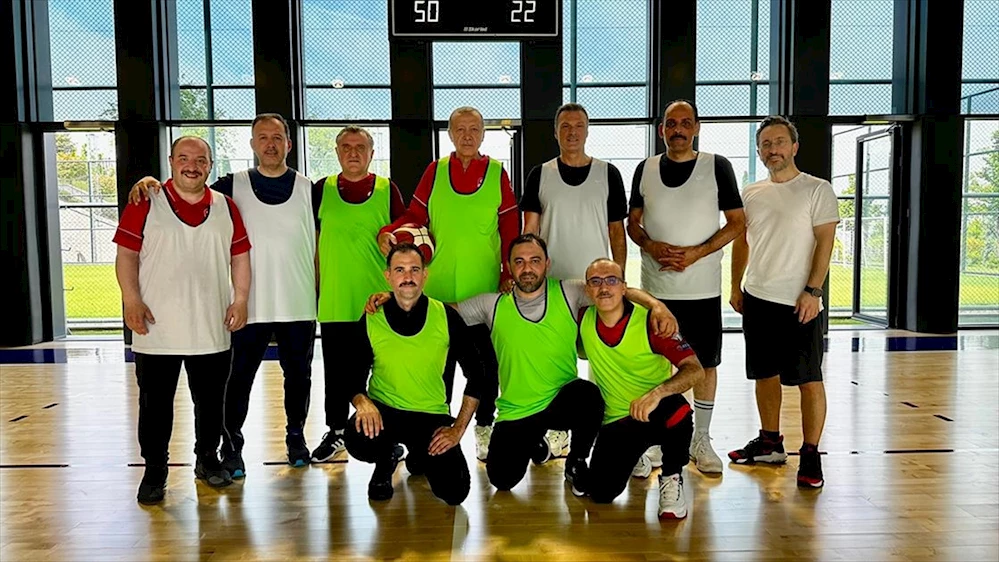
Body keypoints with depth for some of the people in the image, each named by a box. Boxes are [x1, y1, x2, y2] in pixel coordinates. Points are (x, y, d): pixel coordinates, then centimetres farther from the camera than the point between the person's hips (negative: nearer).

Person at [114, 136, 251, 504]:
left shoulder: (226, 208, 8)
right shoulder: (145, 204, 0)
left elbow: (240, 256, 11)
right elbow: (127, 255, -2)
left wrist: (240, 299, 2)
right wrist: (132, 301, -11)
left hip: (212, 328, 2)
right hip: (156, 329, -2)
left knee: (210, 400, 12)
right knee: (156, 403, 7)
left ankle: (207, 460, 29)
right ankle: (155, 470, 21)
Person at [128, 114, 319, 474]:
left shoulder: (309, 189, 5)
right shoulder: (234, 185, 4)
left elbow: (319, 245, 8)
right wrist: (152, 182, -15)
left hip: (299, 306, 1)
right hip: (249, 306, -1)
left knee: (298, 376, 12)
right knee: (239, 379, 4)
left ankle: (296, 438, 29)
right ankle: (231, 447, 18)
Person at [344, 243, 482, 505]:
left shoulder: (447, 318, -7)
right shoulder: (369, 323, -6)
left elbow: (475, 374, -1)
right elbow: (352, 377, 2)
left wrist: (458, 428, -6)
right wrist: (362, 401, -21)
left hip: (433, 417, 0)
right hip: (384, 412, 0)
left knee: (455, 492, -17)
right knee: (358, 439, -34)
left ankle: (419, 457, 21)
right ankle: (387, 459, 7)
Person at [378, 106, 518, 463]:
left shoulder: (497, 173, 5)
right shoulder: (435, 171, 6)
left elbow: (510, 229, 5)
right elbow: (415, 215, 6)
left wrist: (509, 273, -1)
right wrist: (388, 232, -13)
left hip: (486, 287, 0)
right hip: (438, 287, 1)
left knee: (485, 359, 7)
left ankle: (483, 428, 21)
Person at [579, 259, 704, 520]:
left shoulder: (649, 321, -17)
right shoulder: (584, 321, -6)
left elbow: (695, 369, -25)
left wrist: (657, 393, -40)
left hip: (657, 413, -3)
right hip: (617, 420, 4)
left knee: (676, 409, -39)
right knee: (601, 493, -13)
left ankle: (671, 479, -9)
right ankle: (634, 457, 24)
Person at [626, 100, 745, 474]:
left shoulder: (717, 166, -2)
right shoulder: (646, 169, 5)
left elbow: (737, 222, -3)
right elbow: (632, 223, 10)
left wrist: (696, 253, -15)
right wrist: (651, 247, -11)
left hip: (703, 286, -1)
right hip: (655, 285, 2)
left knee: (706, 362, 6)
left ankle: (701, 440, 20)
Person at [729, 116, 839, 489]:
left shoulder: (817, 190, -3)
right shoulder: (751, 194, 12)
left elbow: (825, 242, -8)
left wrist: (812, 291, -15)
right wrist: (736, 287, 11)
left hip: (799, 302, -5)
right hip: (757, 298, 5)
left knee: (809, 379, -2)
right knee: (765, 374, 13)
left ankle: (811, 454, 6)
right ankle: (770, 443, 26)